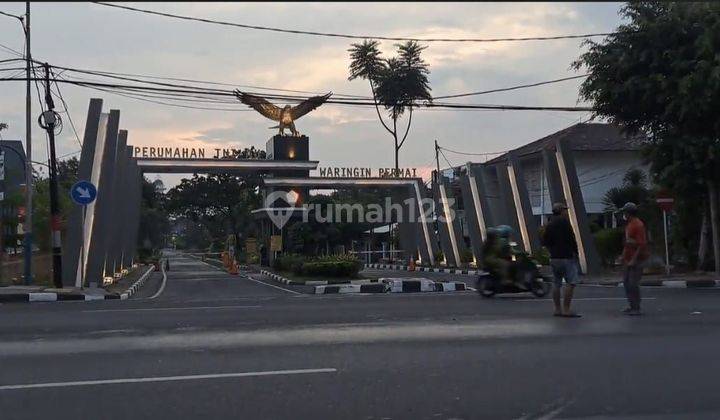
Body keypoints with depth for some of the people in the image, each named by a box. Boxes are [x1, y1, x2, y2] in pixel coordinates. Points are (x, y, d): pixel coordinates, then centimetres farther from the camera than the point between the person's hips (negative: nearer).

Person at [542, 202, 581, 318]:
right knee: (571, 283, -8)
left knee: (557, 284, 11)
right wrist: (575, 252, -4)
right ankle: (566, 309, -13)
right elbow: (571, 238, -13)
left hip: (554, 257, 8)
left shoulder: (549, 225, 13)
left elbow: (545, 242, 13)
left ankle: (557, 309, 13)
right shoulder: (564, 222, -8)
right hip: (566, 256, -8)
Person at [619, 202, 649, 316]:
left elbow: (642, 244, -20)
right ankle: (632, 306, 22)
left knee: (633, 284, -7)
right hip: (628, 259, 10)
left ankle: (636, 308, 1)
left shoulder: (638, 225, -15)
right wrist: (624, 256, 16)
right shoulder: (629, 224, 15)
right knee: (626, 282, 13)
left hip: (636, 259, -10)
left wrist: (634, 259, -23)